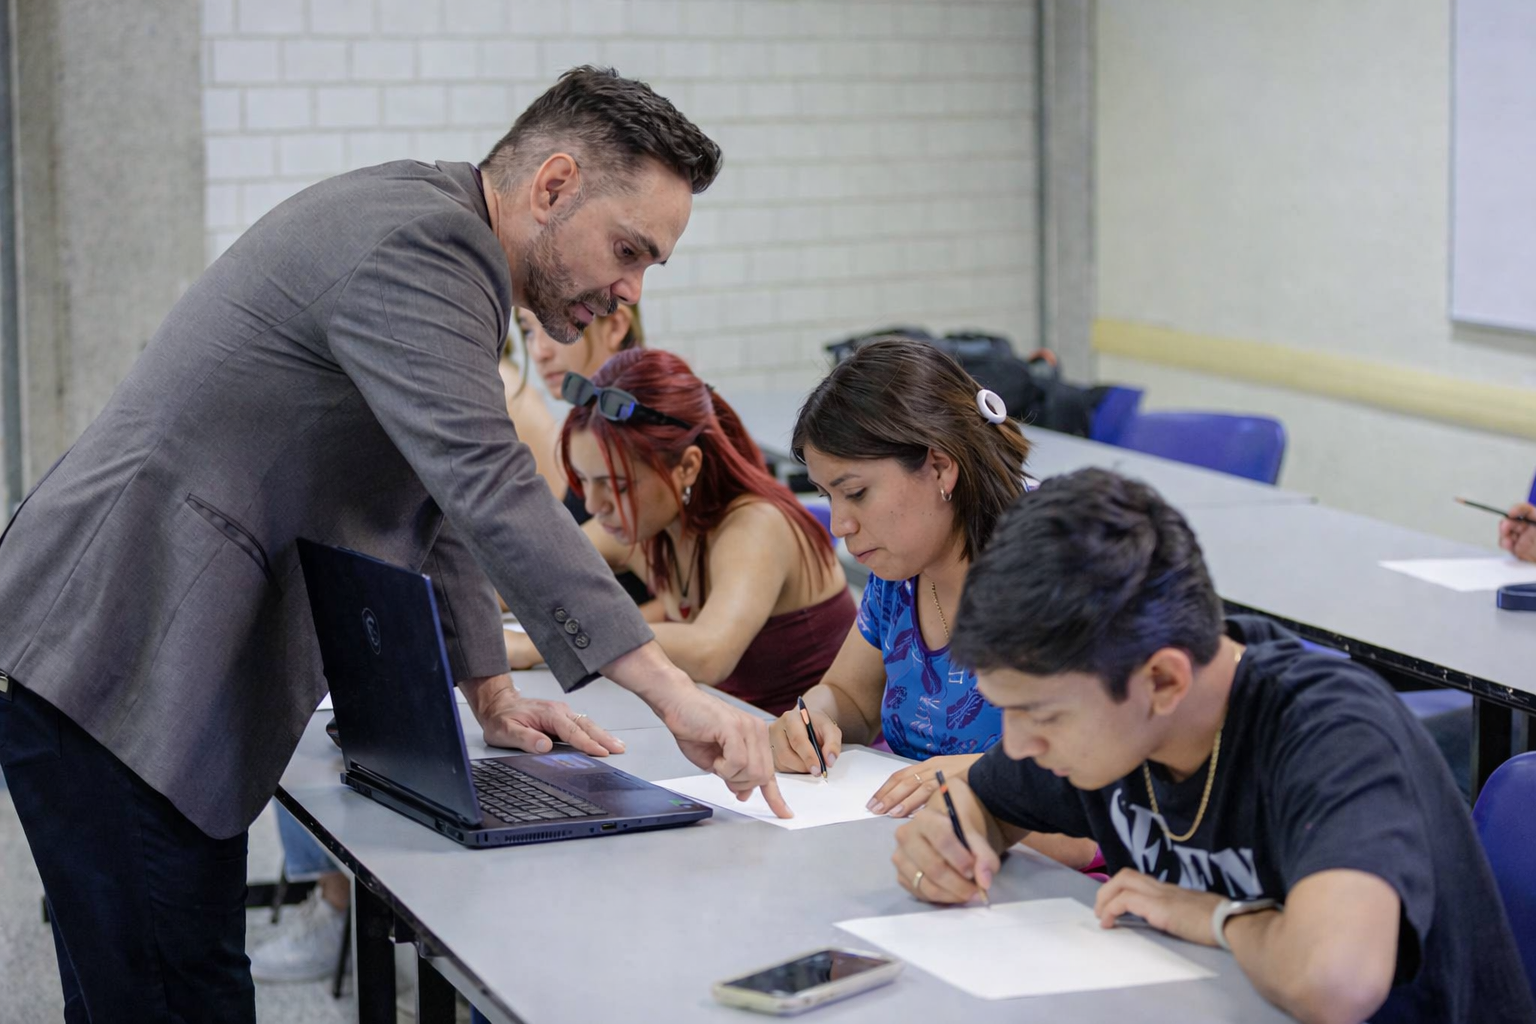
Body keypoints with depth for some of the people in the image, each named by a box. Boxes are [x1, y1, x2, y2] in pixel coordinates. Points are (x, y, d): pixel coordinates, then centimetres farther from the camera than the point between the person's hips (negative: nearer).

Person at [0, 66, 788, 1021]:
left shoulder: (434, 243, 16)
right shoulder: (415, 243, -17)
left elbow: (432, 493, 23)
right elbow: (489, 487, -28)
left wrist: (493, 693, 15)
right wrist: (673, 691, -30)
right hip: (106, 665, -10)